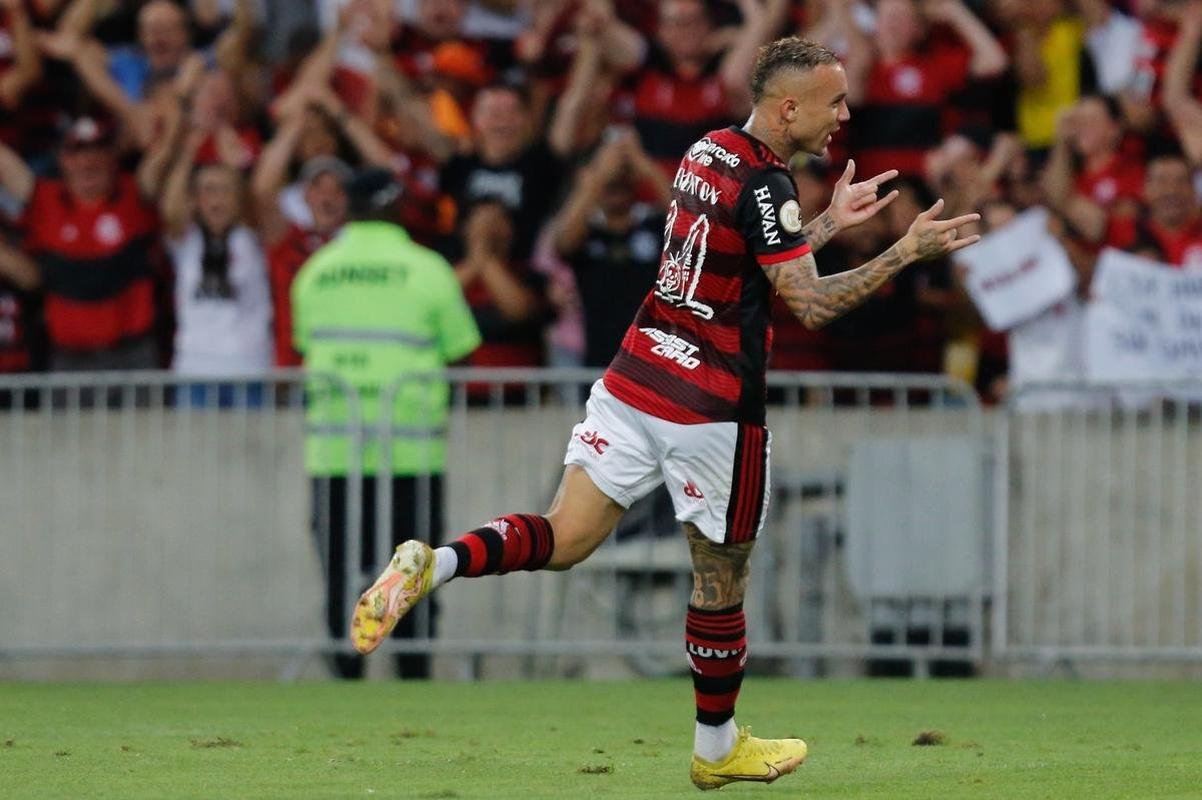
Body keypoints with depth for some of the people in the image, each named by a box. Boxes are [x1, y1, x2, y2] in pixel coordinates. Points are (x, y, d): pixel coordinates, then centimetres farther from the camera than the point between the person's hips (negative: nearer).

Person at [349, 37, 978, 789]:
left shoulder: (709, 151, 10)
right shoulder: (766, 184, -16)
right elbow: (811, 303, -19)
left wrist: (829, 222, 27)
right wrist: (907, 252, -15)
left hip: (635, 382, 7)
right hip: (712, 409, -7)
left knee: (563, 540, 4)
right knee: (722, 576, 11)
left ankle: (430, 564, -20)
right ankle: (717, 748, 24)